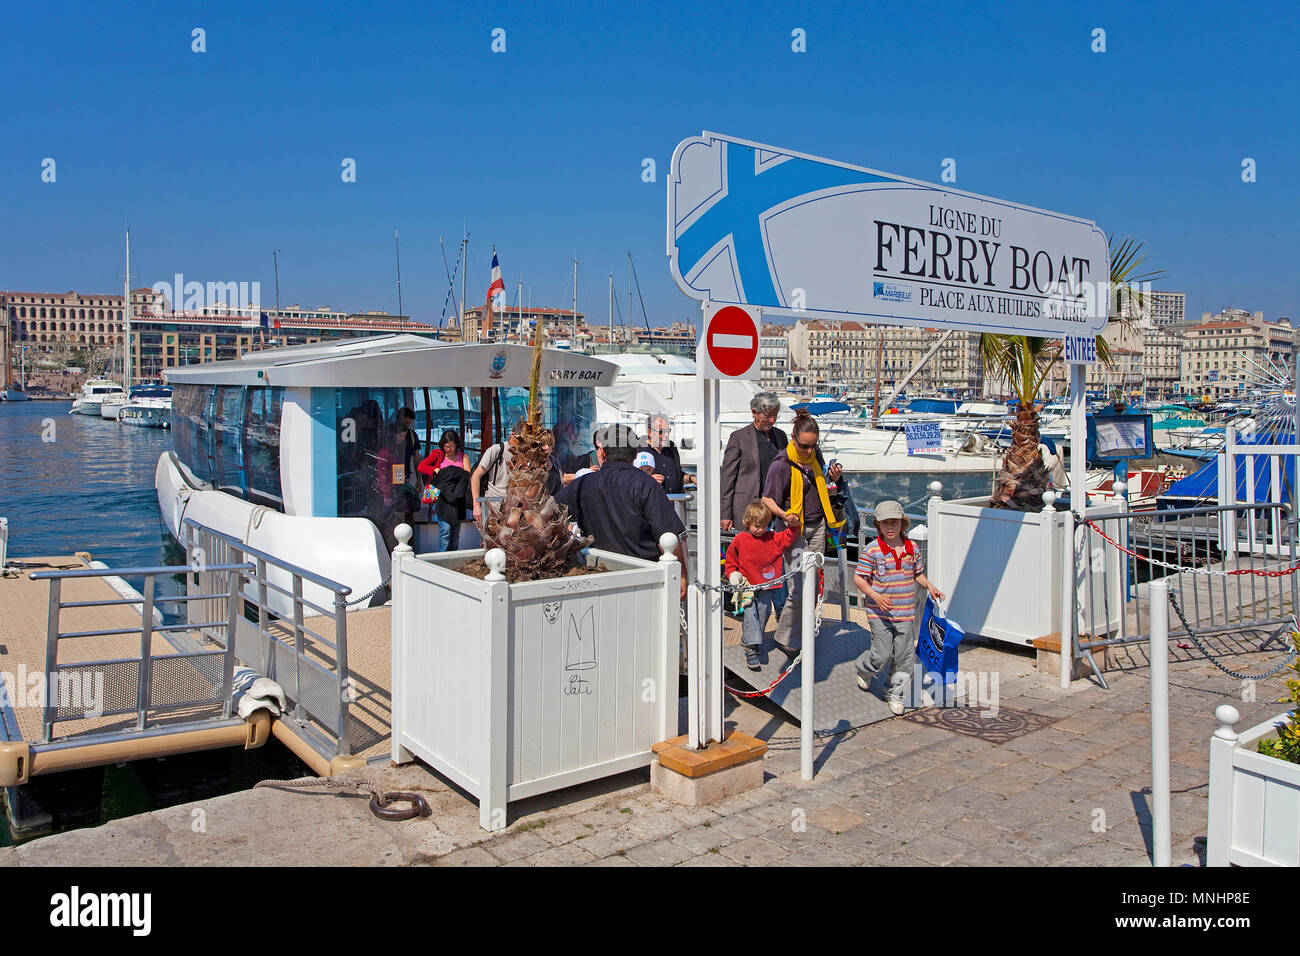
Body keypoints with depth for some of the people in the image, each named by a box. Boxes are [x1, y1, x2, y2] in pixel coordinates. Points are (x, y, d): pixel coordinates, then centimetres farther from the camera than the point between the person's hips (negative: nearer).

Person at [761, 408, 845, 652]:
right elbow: (767, 499, -12)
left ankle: (802, 632, 20)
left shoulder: (815, 456, 7)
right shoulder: (781, 464, -14)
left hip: (817, 526, 7)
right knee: (800, 588, -11)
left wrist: (832, 479, 1)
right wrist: (784, 515, -30)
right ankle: (785, 639, 3)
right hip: (795, 529, -6)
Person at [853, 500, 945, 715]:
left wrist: (929, 586, 1)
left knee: (906, 656, 6)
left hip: (906, 614, 4)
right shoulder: (872, 550, -9)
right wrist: (875, 596, -21)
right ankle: (864, 669, 31)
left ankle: (895, 693, 25)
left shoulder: (911, 548, 5)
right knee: (882, 654, -3)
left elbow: (918, 573, 19)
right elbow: (858, 578, -8)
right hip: (880, 613, -4)